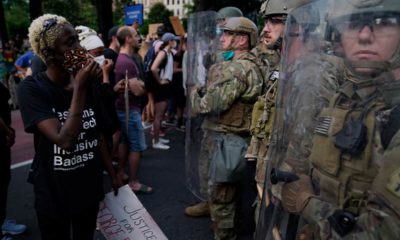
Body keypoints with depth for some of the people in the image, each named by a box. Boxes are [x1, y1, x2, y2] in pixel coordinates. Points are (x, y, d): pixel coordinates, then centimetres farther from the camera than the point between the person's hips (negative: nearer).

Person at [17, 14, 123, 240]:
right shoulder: (32, 88, -18)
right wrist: (79, 88, -28)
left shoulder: (87, 85, -3)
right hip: (54, 194, -4)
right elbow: (64, 140, -29)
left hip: (90, 189, 5)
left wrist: (113, 174, 9)